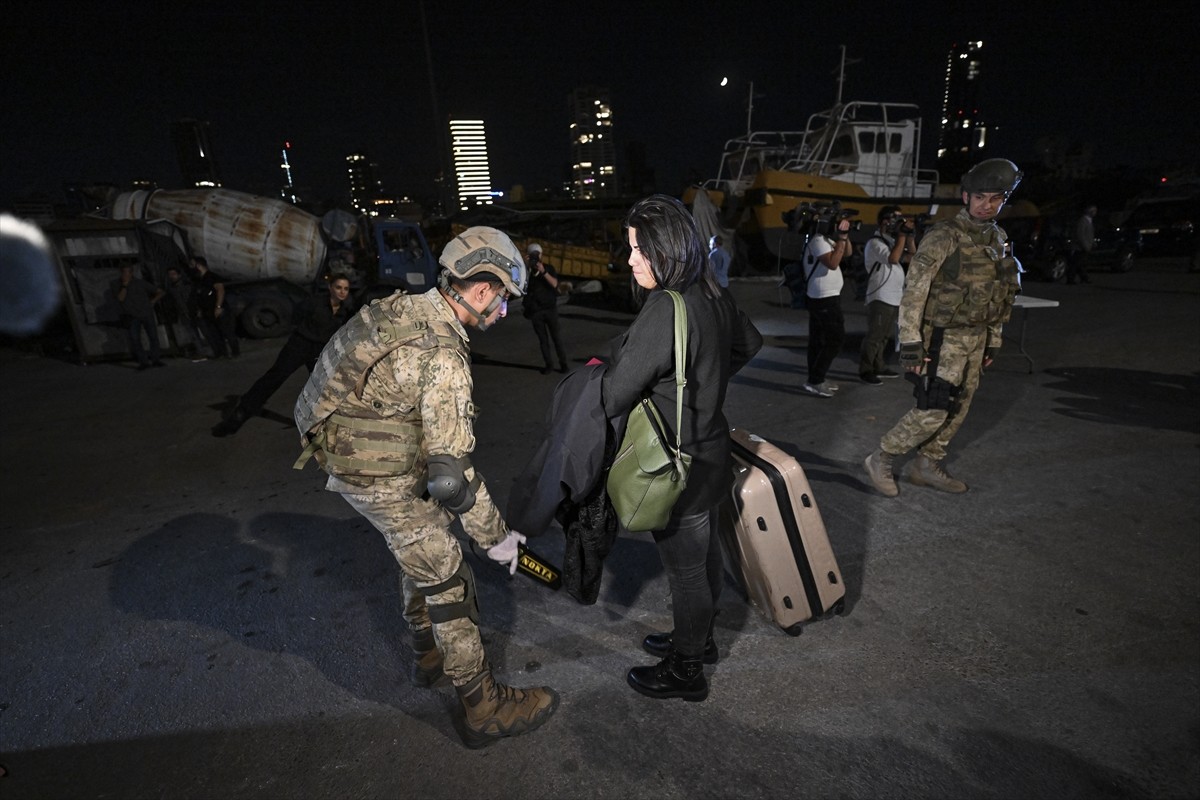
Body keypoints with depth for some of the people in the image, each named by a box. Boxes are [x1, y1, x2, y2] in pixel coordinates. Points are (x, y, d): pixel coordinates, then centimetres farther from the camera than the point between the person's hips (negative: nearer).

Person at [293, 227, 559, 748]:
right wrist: (495, 537, -13)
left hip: (346, 451, 10)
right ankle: (483, 708, 17)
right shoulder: (443, 356, -28)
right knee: (447, 582, 2)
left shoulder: (405, 306, 1)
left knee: (422, 551, 25)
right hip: (381, 477, -9)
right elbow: (451, 475, -26)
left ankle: (429, 654, 46)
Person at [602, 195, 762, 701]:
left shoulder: (665, 311, -27)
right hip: (708, 451, 9)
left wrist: (600, 373, -6)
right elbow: (749, 344, 18)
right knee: (705, 554, 24)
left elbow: (614, 398, -26)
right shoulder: (713, 296, 0)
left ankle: (685, 671, 33)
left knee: (685, 569, 10)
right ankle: (698, 639, 48)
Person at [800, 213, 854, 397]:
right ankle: (814, 381, -6)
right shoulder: (819, 240, -16)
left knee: (819, 340, 11)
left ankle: (816, 379, 17)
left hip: (823, 298, 10)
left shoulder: (829, 239, 15)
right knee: (835, 339, -9)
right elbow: (832, 263, -26)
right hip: (825, 299, -10)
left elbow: (847, 254, 19)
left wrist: (845, 236, 5)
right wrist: (841, 238, -21)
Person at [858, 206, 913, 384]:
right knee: (874, 335, -7)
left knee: (884, 336, 14)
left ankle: (877, 367, 23)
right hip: (880, 298, -9)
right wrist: (902, 235, -17)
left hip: (893, 298, 9)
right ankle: (865, 370, -2)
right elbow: (893, 258, -25)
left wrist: (909, 236, 4)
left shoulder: (893, 241, 18)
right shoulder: (875, 243, -11)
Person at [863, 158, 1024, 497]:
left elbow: (999, 295, 17)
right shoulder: (944, 237, -14)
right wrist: (911, 344, -21)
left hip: (976, 339, 8)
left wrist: (994, 341, 15)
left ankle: (927, 466, 26)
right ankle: (880, 459, 5)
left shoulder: (999, 239, 10)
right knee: (933, 411, -10)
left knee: (957, 410, 12)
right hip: (944, 339, -8)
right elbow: (914, 293, -18)